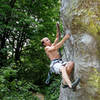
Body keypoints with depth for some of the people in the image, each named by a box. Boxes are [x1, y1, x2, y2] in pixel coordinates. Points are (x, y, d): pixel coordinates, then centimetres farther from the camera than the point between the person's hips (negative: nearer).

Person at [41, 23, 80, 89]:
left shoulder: (52, 45, 26)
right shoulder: (46, 48, 5)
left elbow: (57, 37, 30)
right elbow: (56, 47, -11)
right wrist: (65, 38, -16)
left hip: (61, 63, 7)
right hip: (55, 64, -7)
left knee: (71, 63, -24)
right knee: (63, 69, -40)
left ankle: (65, 82, -20)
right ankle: (70, 85, -61)